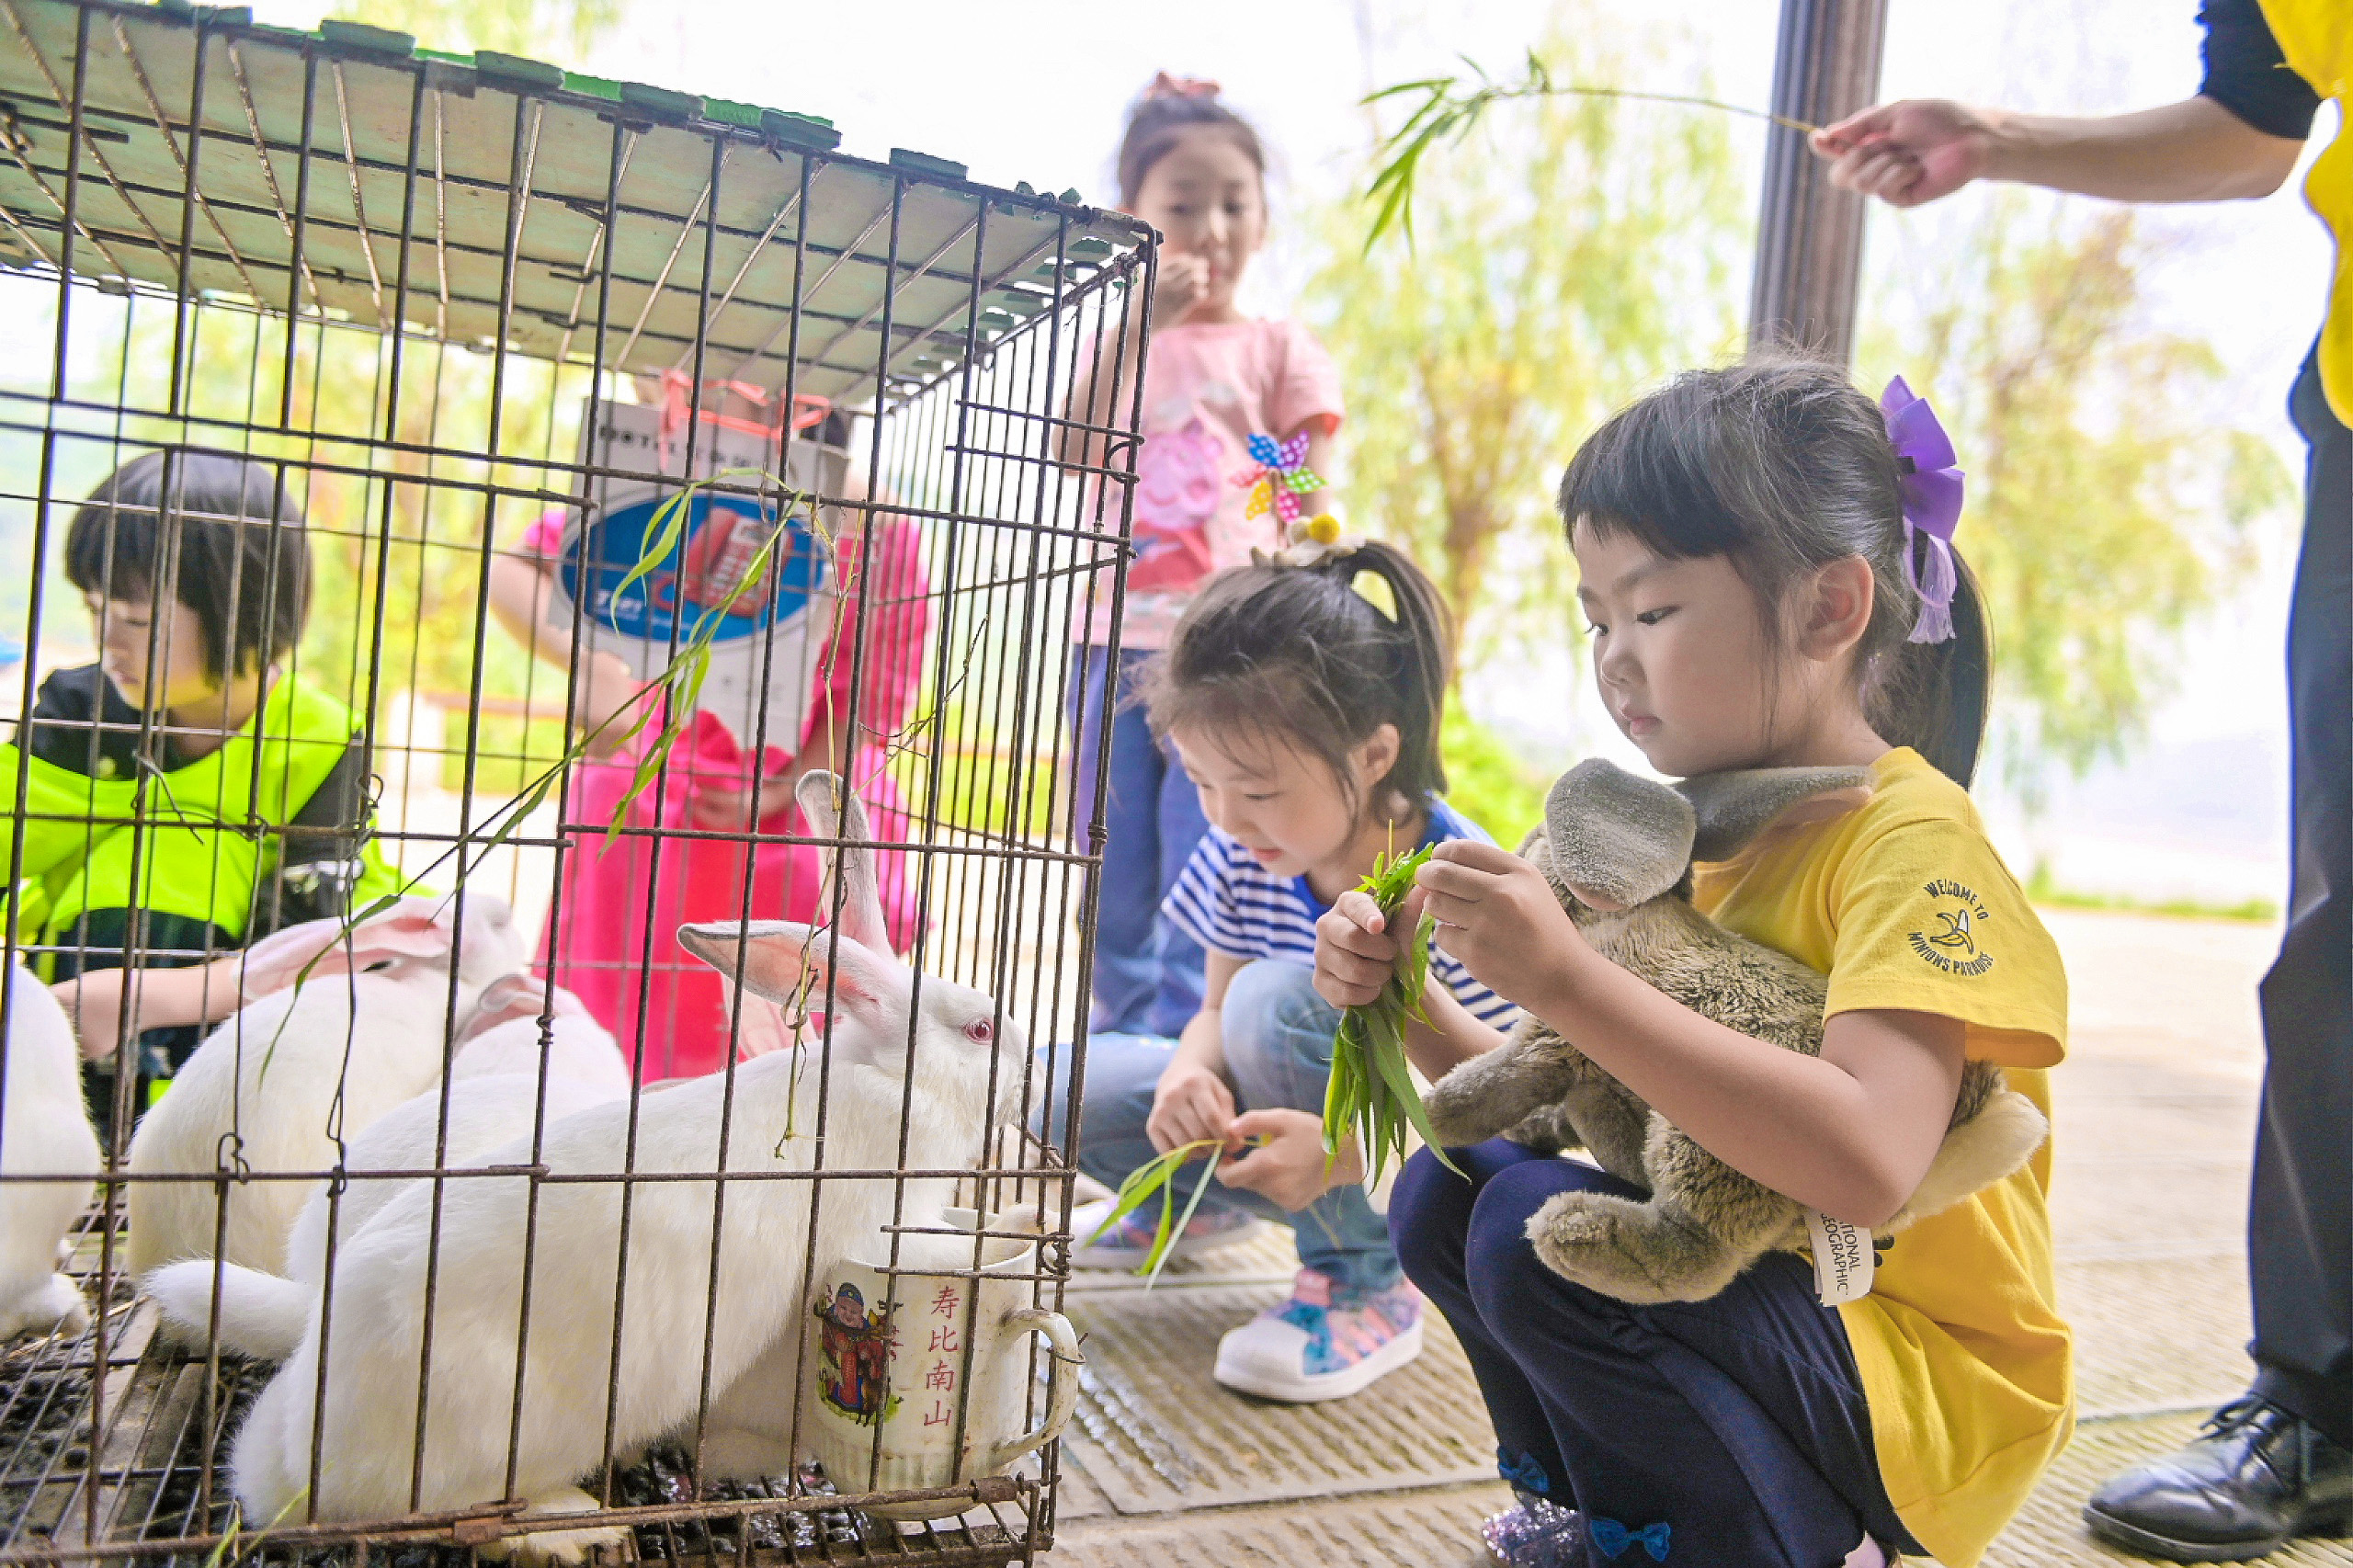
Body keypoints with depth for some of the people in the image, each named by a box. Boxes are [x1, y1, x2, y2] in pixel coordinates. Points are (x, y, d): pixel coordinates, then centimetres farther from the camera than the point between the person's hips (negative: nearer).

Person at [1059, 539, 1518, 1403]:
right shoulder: (1243, 851, -11)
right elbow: (1217, 1015, 0)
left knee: (1279, 998, -33)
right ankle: (1205, 1199, 20)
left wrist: (1342, 1150, -39)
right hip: (1299, 1122, 6)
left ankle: (1364, 1286, -13)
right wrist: (1193, 1078, -25)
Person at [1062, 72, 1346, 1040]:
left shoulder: (1282, 351, 7)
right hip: (1113, 643, 3)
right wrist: (1138, 326, -13)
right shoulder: (1115, 343, 13)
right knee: (1115, 882, 10)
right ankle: (1120, 1046, 23)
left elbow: (1311, 519, 4)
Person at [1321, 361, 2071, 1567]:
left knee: (1536, 1228, -26)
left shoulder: (1912, 833, -19)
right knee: (1448, 1191, -1)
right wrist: (1410, 1005, -11)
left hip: (1927, 1393, -7)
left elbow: (1867, 1159, -35)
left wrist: (1567, 980, -38)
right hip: (1756, 1288, 8)